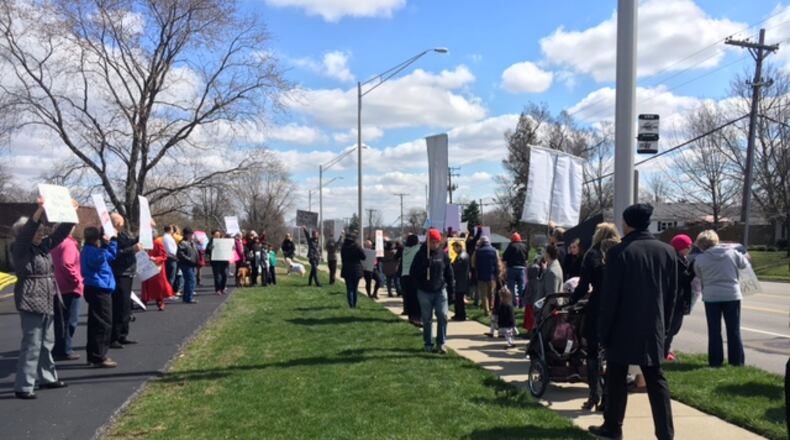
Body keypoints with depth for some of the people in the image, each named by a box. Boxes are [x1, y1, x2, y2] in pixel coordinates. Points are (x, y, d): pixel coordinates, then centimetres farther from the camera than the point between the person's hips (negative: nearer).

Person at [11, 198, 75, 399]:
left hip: (47, 302, 8)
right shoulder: (20, 248, -10)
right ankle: (23, 387, -1)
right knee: (31, 345, -7)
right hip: (31, 302, -8)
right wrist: (40, 210, -38)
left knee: (47, 343, 17)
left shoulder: (44, 246, 10)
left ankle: (47, 378, 29)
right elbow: (27, 232, -27)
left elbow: (60, 233, 14)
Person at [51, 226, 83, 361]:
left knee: (59, 319, 15)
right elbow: (66, 265, -26)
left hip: (58, 287, 9)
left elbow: (57, 264, 17)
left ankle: (57, 349, 22)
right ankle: (65, 350, 2)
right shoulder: (69, 244, -16)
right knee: (70, 320, -1)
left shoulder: (55, 243, 12)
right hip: (70, 288, -9)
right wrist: (77, 280, -17)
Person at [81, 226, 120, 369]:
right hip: (98, 290, -11)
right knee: (103, 324, -9)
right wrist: (104, 246, -30)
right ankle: (99, 358, -7)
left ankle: (93, 355, 23)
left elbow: (111, 256, 23)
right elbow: (98, 260, -27)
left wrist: (112, 242, 13)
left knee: (96, 323, 15)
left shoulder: (93, 249, 15)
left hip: (98, 289, 11)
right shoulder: (90, 251, -14)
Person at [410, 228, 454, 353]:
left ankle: (441, 343, 6)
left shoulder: (443, 255, 2)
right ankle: (428, 343, 18)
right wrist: (417, 287, -11)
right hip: (424, 292, -1)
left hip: (440, 291, 1)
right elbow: (413, 272, -3)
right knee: (426, 319, 7)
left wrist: (451, 289, 6)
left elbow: (449, 273, 7)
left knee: (442, 316, -5)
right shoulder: (421, 254, -3)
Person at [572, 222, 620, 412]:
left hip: (598, 309, -3)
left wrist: (572, 299, 6)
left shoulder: (593, 255, -6)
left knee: (593, 352, 10)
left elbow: (584, 286, -10)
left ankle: (594, 396, 11)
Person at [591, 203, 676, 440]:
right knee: (656, 380, 11)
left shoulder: (619, 252, -13)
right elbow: (672, 294, 8)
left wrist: (603, 330, -5)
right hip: (654, 327, 4)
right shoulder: (667, 251, 3)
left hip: (624, 328, -4)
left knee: (616, 379, 9)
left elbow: (609, 296, -12)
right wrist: (664, 324, 17)